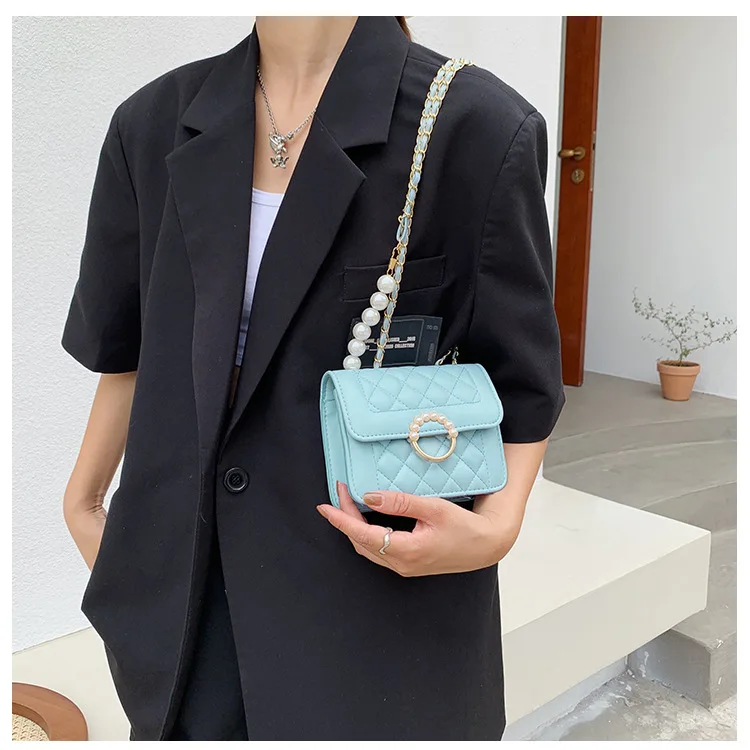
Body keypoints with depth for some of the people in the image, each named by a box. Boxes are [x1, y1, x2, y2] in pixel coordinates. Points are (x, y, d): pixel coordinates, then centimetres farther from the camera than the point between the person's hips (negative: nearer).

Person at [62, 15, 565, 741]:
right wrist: (83, 500, 17)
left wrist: (495, 525, -21)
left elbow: (520, 382, -5)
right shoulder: (156, 123, 1)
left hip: (383, 599, -3)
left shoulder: (477, 127, -13)